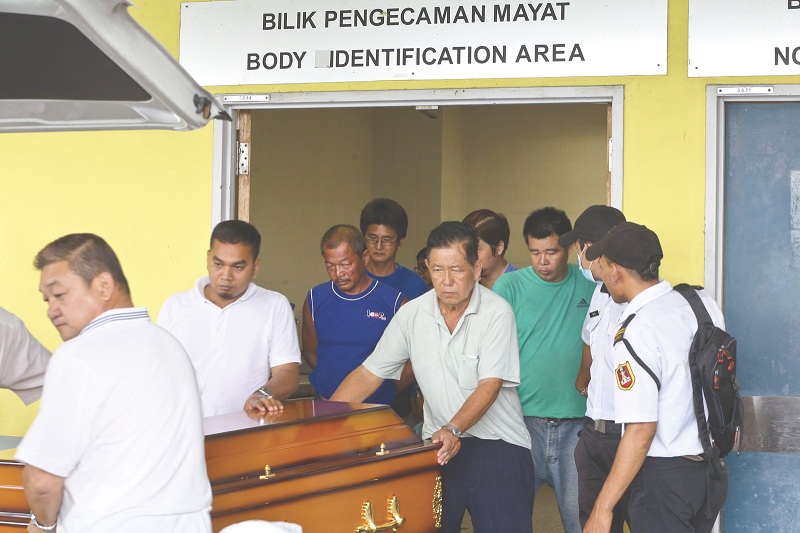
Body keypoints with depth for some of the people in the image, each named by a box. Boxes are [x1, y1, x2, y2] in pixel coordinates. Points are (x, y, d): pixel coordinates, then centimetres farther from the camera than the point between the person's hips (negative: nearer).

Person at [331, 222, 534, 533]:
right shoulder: (412, 314, 3)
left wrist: (454, 429, -30)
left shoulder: (497, 312, -9)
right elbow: (369, 373, 7)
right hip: (438, 447, 3)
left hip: (498, 444, -3)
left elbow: (490, 385, -15)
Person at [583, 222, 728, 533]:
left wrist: (603, 507, -19)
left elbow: (641, 430, -24)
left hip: (665, 476, -8)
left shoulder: (636, 332, -21)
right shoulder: (702, 302, 1)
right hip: (712, 470, 8)